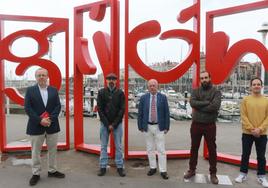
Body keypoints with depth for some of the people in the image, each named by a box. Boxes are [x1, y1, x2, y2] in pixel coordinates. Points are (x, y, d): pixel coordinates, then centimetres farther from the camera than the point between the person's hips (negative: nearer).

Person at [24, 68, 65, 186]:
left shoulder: (54, 90, 6)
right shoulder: (30, 90, 0)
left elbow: (58, 106, 1)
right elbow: (27, 108, -7)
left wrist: (50, 118, -14)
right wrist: (40, 120, -17)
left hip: (52, 125, 2)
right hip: (36, 126, -2)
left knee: (53, 150, 12)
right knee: (35, 151, 8)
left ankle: (52, 171, 27)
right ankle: (36, 173, 22)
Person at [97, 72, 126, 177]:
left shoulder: (120, 93, 0)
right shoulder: (101, 92, 1)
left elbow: (122, 109, -4)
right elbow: (100, 109, -4)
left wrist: (114, 124, -10)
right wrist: (107, 124, -10)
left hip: (117, 123, 0)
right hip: (104, 123, 1)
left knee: (118, 146, 6)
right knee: (103, 146, 8)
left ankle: (120, 166, 17)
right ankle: (103, 166, 19)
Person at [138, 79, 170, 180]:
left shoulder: (163, 97, -3)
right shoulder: (143, 98, -1)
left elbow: (166, 113, -1)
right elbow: (140, 113, 2)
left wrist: (166, 127, -4)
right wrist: (140, 126, 0)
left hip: (159, 127, -1)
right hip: (147, 127, 2)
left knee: (161, 149, 4)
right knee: (150, 149, 13)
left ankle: (163, 171, 15)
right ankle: (153, 168, 28)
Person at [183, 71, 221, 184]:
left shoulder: (216, 92, -4)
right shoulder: (196, 91, 4)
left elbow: (215, 106, -22)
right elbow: (192, 102, -15)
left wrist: (198, 107, -16)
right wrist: (206, 103, -19)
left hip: (210, 125, -2)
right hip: (196, 124, 3)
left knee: (212, 149, 10)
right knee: (194, 148, 14)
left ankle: (213, 173, 26)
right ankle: (192, 170, 30)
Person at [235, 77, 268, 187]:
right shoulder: (245, 100, -2)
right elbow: (243, 116, -7)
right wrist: (251, 129, -14)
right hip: (247, 133, -1)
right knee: (245, 154, 9)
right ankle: (243, 173, 24)